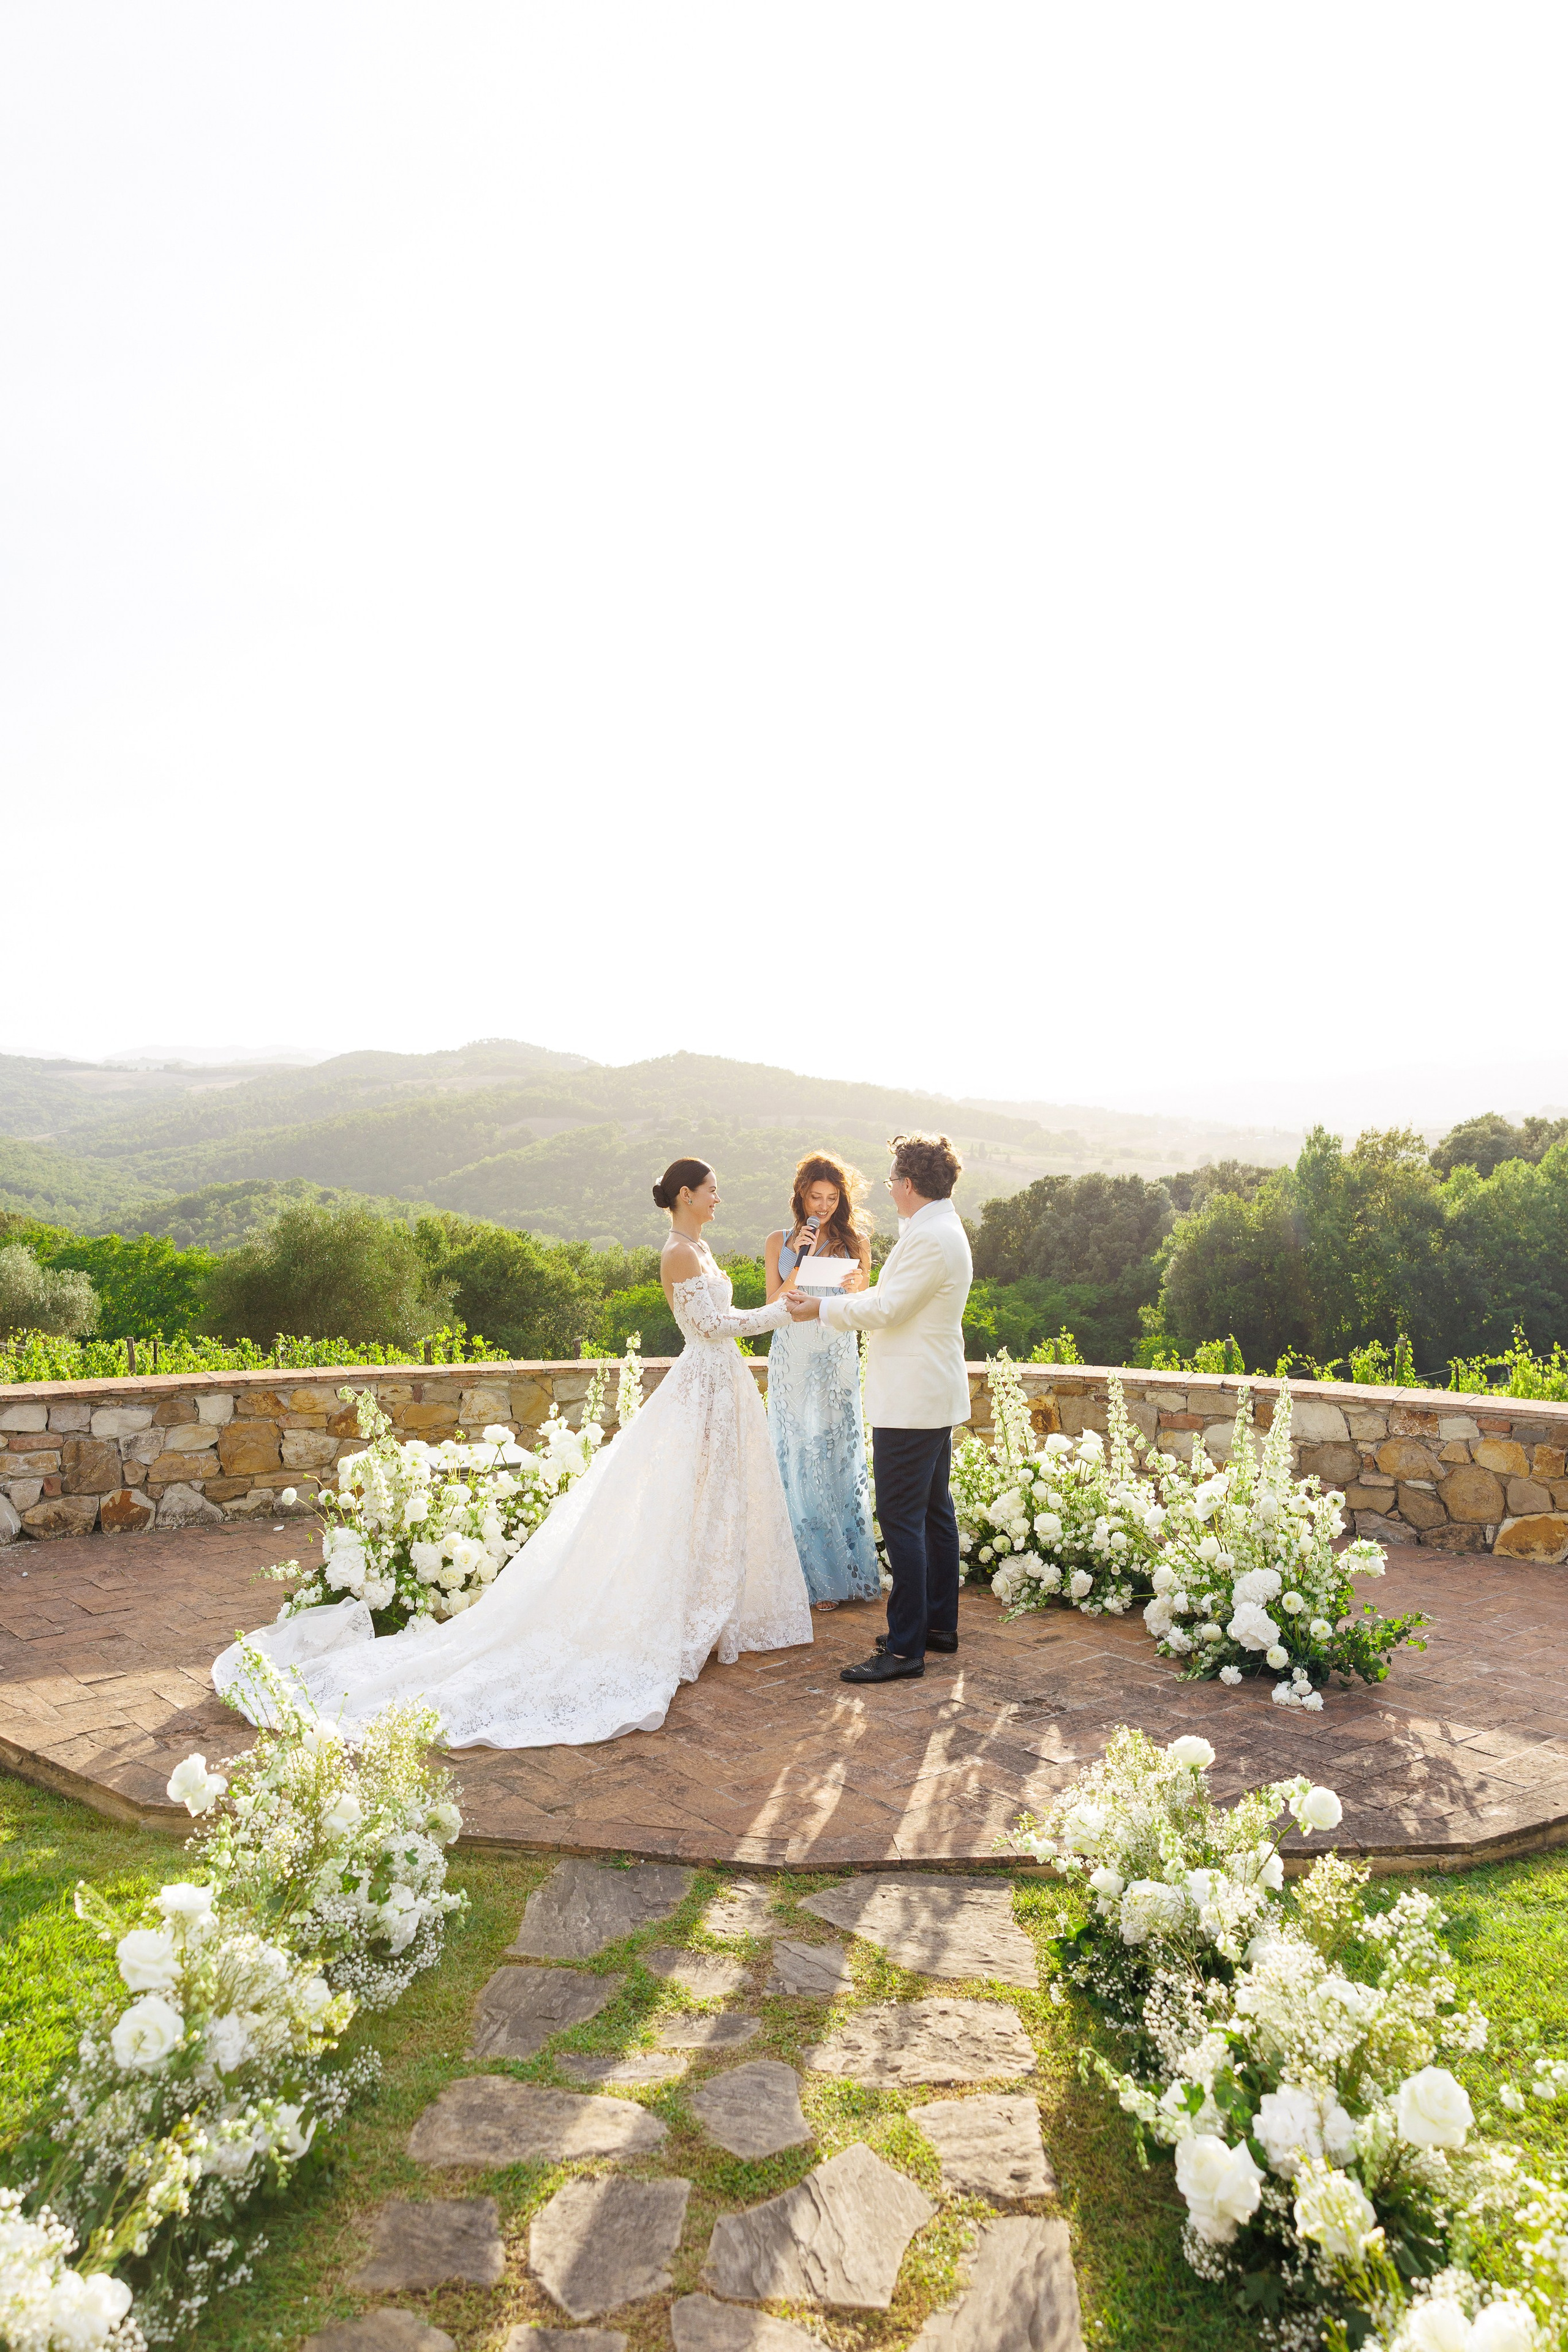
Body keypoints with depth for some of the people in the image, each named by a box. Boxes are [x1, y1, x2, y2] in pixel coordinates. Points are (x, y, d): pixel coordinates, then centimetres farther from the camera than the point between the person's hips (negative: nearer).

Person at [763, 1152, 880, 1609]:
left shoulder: (854, 1241, 5)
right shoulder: (779, 1242, 6)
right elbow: (775, 1306, -1)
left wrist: (856, 1288, -18)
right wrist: (800, 1260, -12)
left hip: (837, 1360, -1)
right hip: (792, 1360, 1)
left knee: (837, 1456, 0)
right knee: (797, 1460, 2)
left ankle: (840, 1574, 11)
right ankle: (810, 1573, 12)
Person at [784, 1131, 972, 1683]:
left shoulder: (930, 1239, -20)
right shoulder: (941, 1229, 13)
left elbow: (886, 1310, -19)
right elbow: (894, 1300, 18)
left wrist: (822, 1309, -7)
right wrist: (826, 1301, 19)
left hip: (911, 1403, -11)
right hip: (934, 1395, 11)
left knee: (901, 1518, -6)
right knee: (934, 1511, 16)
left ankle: (906, 1647, -1)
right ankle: (941, 1625, 27)